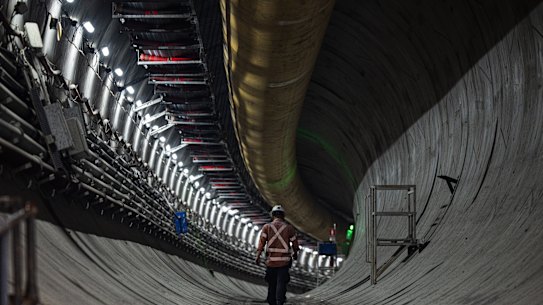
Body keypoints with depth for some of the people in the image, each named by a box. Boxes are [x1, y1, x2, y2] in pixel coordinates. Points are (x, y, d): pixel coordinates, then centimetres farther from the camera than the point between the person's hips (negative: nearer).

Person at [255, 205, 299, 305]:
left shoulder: (267, 227, 3)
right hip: (284, 261, -1)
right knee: (281, 284, -6)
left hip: (270, 260, 1)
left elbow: (262, 241, -8)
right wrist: (295, 253, 28)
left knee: (271, 285, 13)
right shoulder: (289, 228, 3)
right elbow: (295, 243, 9)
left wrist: (257, 256, -13)